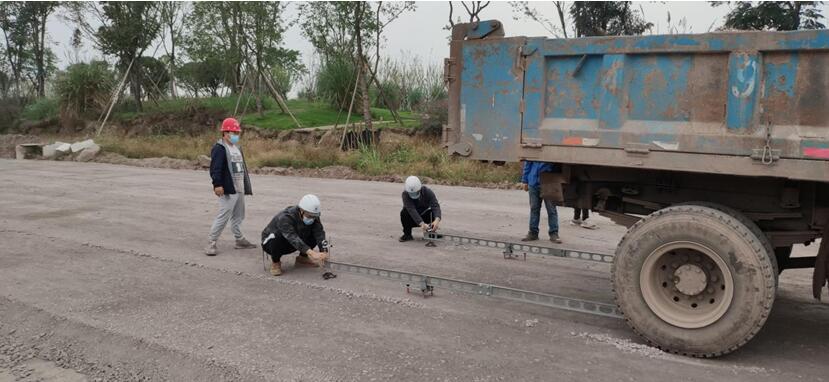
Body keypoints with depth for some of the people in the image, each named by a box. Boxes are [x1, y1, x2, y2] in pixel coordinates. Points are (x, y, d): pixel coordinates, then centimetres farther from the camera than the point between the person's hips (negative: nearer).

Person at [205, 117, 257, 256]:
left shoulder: (237, 148, 18)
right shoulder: (219, 148, -11)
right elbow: (215, 168, -20)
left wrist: (247, 186, 24)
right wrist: (217, 184, -30)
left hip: (239, 189, 9)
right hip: (228, 190, -9)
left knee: (238, 216, 17)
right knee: (223, 217, -10)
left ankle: (240, 240, 27)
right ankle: (211, 243, -3)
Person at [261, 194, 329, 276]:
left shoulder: (313, 217, -15)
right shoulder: (285, 218, -35)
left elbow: (320, 233, -23)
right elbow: (292, 238, -47)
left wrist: (324, 252, -41)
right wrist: (311, 252, -59)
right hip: (270, 243, -5)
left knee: (316, 235, -15)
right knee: (277, 237, -40)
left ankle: (302, 259, 7)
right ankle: (275, 262, -10)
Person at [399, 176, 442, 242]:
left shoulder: (427, 191, -21)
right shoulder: (405, 194, -26)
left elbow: (435, 206, -34)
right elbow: (412, 210, -38)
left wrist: (437, 220, -54)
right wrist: (421, 224, -52)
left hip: (425, 217, 1)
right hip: (413, 219, -1)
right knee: (404, 212, -31)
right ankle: (407, 234, -9)